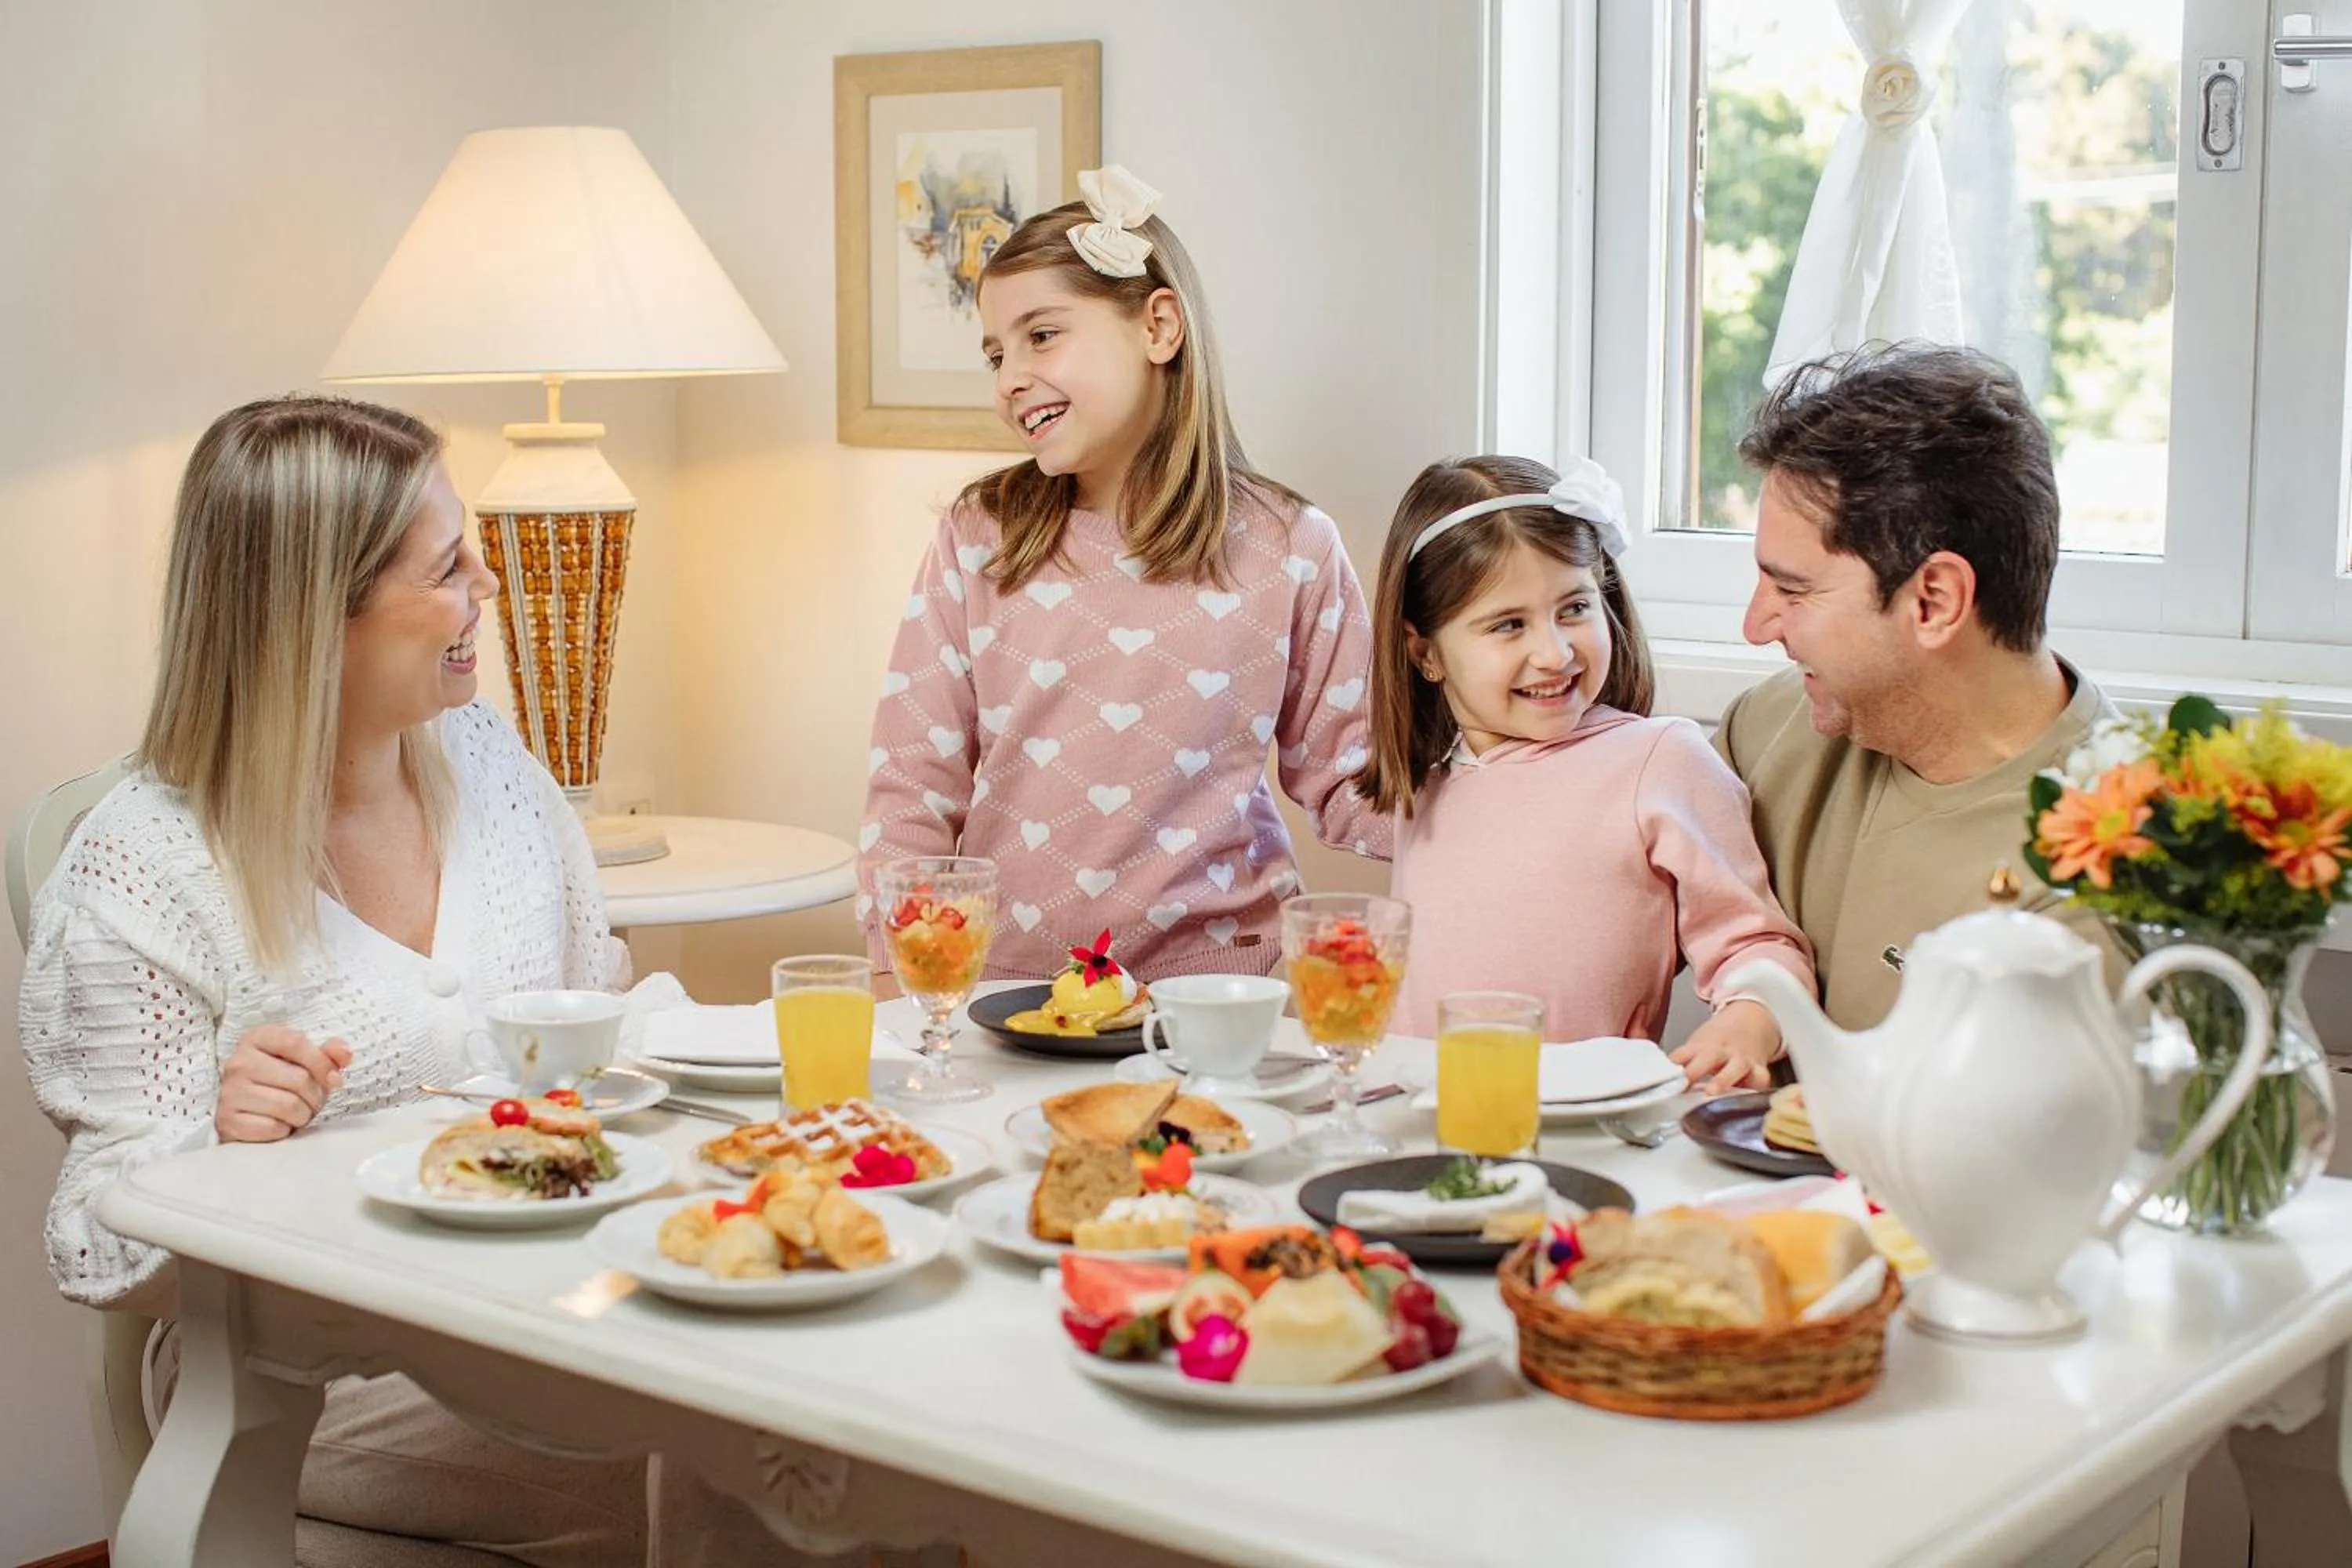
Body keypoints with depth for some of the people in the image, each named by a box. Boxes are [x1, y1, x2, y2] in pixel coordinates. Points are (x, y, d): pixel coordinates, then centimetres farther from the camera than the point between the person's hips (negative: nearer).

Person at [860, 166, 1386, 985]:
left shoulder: (1288, 548, 3)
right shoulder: (980, 535, 6)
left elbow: (1344, 783, 8)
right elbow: (913, 782, 6)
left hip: (1211, 974, -1)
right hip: (1003, 980, 1)